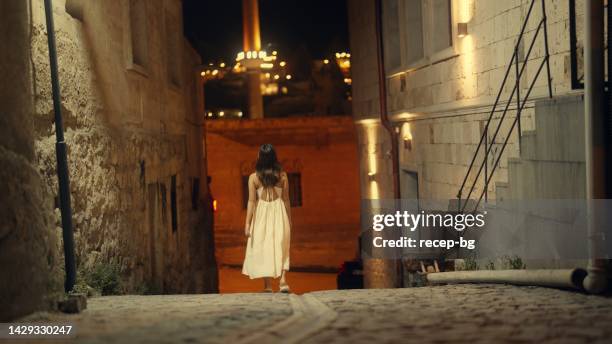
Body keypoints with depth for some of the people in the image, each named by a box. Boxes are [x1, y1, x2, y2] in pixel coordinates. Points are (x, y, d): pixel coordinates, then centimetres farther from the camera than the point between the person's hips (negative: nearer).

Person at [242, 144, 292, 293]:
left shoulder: (254, 177, -7)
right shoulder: (282, 175, -3)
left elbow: (251, 201, -8)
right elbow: (286, 199, 2)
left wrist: (247, 223, -5)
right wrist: (289, 219, 12)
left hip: (262, 214, -1)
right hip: (279, 213, 1)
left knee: (263, 248, 8)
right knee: (281, 248, 10)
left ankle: (268, 286, 8)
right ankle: (283, 280, -4)